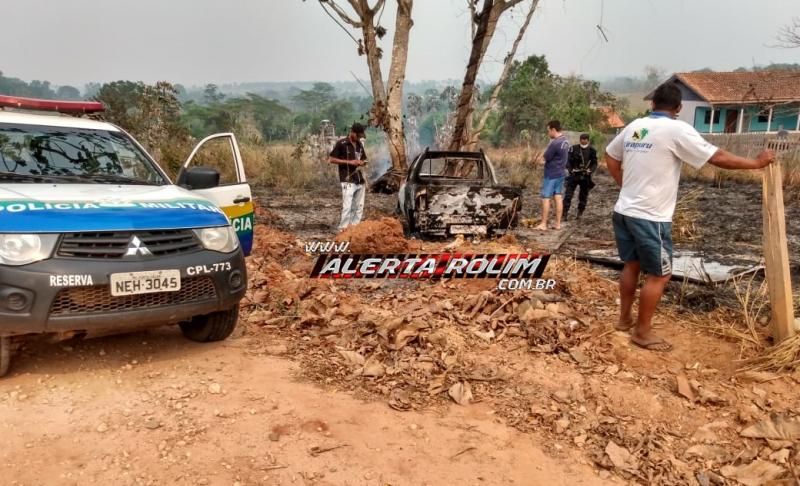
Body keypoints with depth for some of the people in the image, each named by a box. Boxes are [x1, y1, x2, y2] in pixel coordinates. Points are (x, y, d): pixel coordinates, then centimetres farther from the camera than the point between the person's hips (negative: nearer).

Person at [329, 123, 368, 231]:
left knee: (359, 207, 8)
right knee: (347, 207, -11)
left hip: (360, 180, 7)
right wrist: (349, 162, -15)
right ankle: (343, 230, -5)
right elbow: (331, 159, -6)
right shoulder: (341, 144, -5)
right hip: (348, 181, -7)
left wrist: (362, 162, 1)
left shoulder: (360, 144, 14)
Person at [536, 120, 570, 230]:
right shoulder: (565, 141, 7)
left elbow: (546, 157, -16)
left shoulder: (555, 143, -23)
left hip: (551, 174, -9)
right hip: (561, 173, 9)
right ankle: (558, 223, 13)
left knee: (545, 198, -2)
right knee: (558, 197, 10)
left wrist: (549, 146, -2)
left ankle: (543, 224, 1)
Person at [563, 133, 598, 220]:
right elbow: (569, 161, -1)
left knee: (583, 196, 10)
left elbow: (594, 163, 3)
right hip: (574, 175, -1)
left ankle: (580, 213, 24)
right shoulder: (574, 148, -4)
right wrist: (570, 169, -16)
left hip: (585, 176, 1)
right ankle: (565, 213, 0)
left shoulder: (591, 150, -2)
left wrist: (590, 170, -15)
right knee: (568, 194, -5)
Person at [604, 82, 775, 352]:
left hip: (623, 211, 7)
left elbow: (610, 156, 19)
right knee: (658, 275, 4)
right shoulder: (677, 129, -12)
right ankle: (642, 332, 12)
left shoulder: (634, 126, 7)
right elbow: (717, 158, -10)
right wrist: (756, 162, 3)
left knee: (631, 265, 20)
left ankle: (624, 318, 31)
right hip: (650, 217, -7)